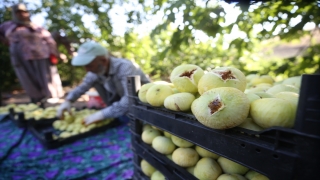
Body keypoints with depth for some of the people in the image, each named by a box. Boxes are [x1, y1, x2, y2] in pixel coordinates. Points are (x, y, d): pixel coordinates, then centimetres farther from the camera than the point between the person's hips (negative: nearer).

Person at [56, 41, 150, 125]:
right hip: (122, 102, 7)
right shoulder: (97, 70, -10)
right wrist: (67, 101, -13)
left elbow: (129, 101, -41)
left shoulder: (125, 68, -31)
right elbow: (82, 87, 3)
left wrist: (101, 114, -41)